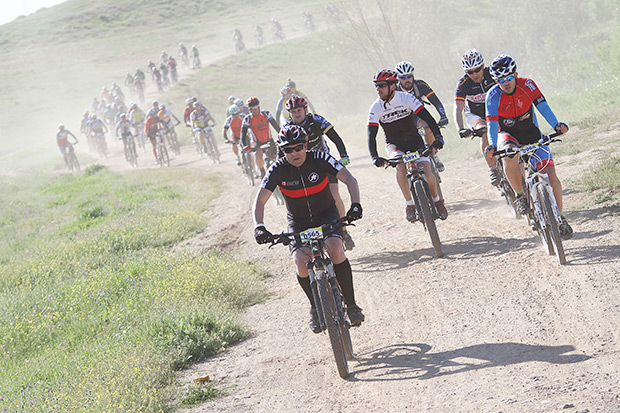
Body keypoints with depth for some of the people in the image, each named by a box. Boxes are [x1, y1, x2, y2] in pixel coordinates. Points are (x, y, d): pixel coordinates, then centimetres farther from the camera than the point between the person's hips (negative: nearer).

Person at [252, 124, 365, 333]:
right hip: (299, 222, 1)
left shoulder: (319, 159, -20)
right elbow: (260, 201, -20)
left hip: (326, 215, -1)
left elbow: (349, 179, -27)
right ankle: (316, 307, 3)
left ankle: (351, 304, -12)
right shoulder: (278, 169, -17)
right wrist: (259, 227, -38)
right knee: (302, 262, -23)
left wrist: (355, 204, -45)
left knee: (336, 251, -28)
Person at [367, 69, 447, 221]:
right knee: (400, 167, -32)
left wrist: (438, 137, -38)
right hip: (394, 144, 0)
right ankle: (410, 204, -16)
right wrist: (374, 157, -36)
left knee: (427, 173, -17)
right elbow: (371, 134, -21)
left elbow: (427, 117, -24)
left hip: (414, 140, 0)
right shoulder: (376, 107, -15)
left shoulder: (406, 98, -18)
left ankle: (437, 200, 13)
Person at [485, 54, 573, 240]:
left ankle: (560, 217, 5)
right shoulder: (493, 95, -19)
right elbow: (492, 122, -29)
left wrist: (556, 125, -41)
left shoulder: (527, 84, -15)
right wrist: (492, 145, -47)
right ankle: (520, 195, -16)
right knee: (509, 157, -39)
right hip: (508, 135, -1)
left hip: (531, 134, 2)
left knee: (550, 175, -13)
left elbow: (542, 106, -23)